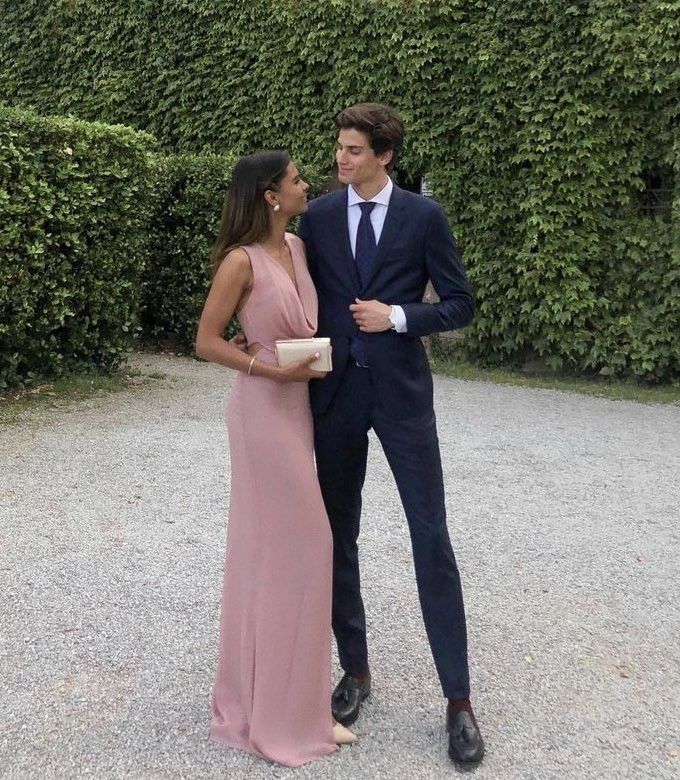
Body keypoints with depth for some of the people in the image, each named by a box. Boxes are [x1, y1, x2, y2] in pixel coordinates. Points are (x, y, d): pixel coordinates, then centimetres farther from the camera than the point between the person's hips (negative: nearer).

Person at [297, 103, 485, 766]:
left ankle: (458, 699, 9)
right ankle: (355, 670, 27)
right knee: (338, 537, 9)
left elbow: (460, 305, 1)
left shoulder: (424, 216, -1)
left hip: (401, 392, -2)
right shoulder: (316, 217, 6)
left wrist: (397, 317, -14)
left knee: (431, 538, -1)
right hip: (334, 393, 3)